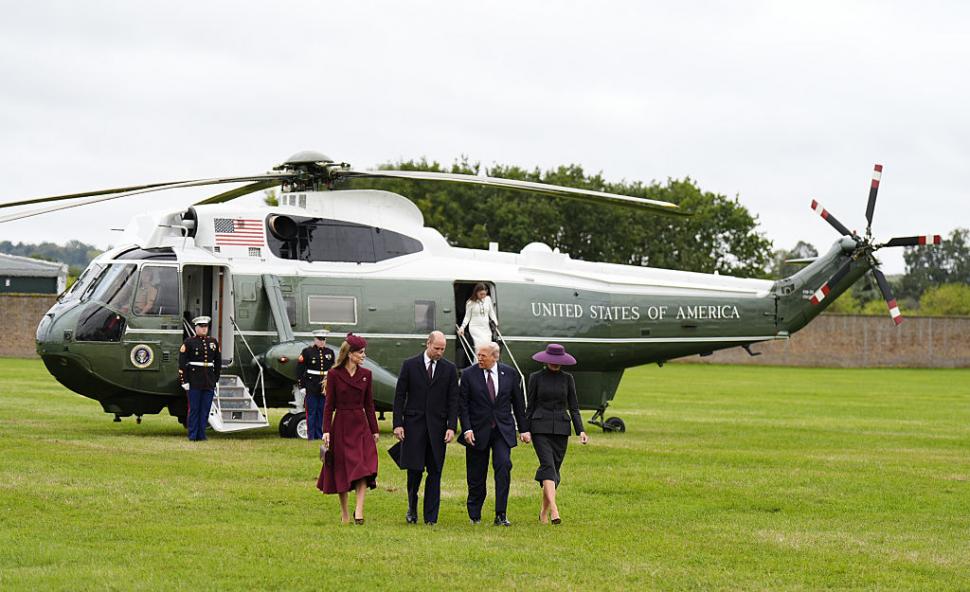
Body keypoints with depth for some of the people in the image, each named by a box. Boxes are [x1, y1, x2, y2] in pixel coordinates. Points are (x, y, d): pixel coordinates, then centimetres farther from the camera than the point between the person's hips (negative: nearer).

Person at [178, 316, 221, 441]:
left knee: (205, 409, 5)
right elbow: (182, 363, -6)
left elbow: (218, 362, 17)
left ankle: (201, 434, 11)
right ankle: (192, 435, 5)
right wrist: (184, 381, -10)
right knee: (194, 409, 0)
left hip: (209, 382, 4)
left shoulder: (213, 342, 11)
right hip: (195, 382, -4)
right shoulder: (189, 342, -3)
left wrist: (216, 379, 13)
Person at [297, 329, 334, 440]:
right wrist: (302, 386, -7)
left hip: (325, 388, 4)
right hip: (311, 388, -4)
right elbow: (299, 370, -3)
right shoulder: (307, 351, -3)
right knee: (311, 412, -1)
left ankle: (320, 434, 15)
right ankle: (311, 435, 4)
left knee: (322, 412, 7)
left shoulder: (329, 352, 10)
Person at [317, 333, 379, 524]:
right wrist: (326, 430, -9)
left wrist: (374, 430, 9)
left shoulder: (366, 375, 6)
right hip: (341, 426, -3)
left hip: (361, 425, 3)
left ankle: (359, 511, -14)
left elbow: (369, 404, 10)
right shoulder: (334, 375, -3)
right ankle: (344, 513, 16)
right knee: (342, 470, 3)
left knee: (363, 469, -12)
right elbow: (329, 404, -3)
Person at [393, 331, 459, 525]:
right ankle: (412, 506, 18)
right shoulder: (410, 365, 2)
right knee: (414, 469, -6)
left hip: (437, 426, 1)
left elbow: (453, 400, 5)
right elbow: (399, 396, 2)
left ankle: (430, 517, 4)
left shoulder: (449, 369, 6)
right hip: (414, 425, -1)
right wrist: (398, 424, -5)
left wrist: (451, 427, -5)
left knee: (434, 472, 1)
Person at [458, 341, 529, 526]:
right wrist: (467, 429, -12)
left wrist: (524, 429, 7)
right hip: (477, 431, -1)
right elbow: (463, 405, -2)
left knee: (503, 466, -16)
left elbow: (518, 403, 10)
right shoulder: (469, 375, -1)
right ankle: (474, 515, 22)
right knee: (476, 475, 5)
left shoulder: (510, 373, 4)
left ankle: (501, 515, -14)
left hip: (502, 431, 1)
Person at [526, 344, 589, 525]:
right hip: (540, 428, -3)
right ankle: (554, 510, -31)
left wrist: (580, 431, -2)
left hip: (561, 428, 3)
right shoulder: (536, 377, 2)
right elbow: (530, 406, 7)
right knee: (548, 466, -19)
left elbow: (573, 407, 8)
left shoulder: (567, 378, 8)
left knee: (554, 470, 5)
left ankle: (544, 511, 18)